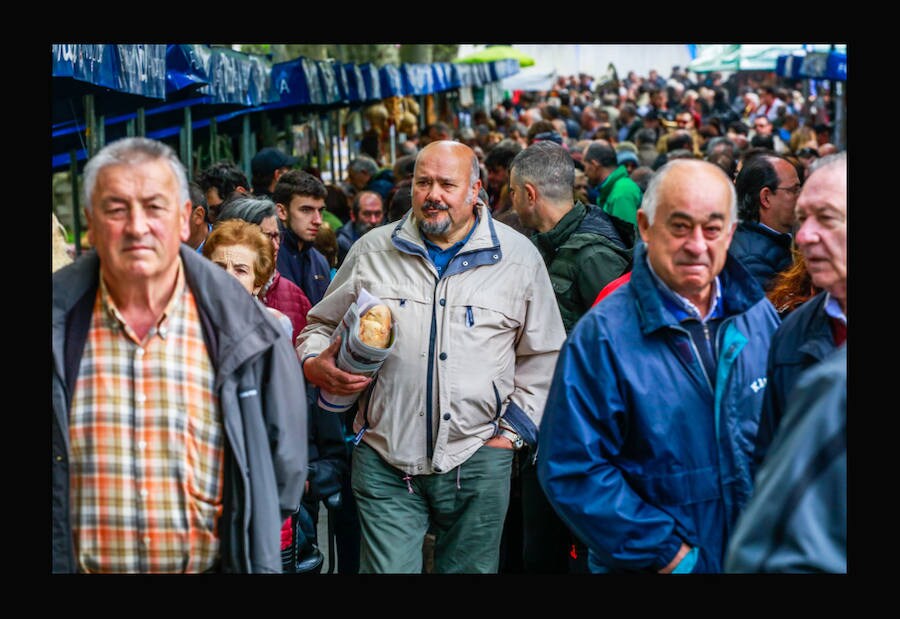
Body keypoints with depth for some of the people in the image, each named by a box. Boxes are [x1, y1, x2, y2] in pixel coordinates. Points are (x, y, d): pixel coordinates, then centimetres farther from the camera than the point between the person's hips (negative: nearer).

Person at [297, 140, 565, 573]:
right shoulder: (372, 252, 6)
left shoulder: (519, 258, 4)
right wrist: (315, 365, -5)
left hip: (477, 459, 0)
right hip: (385, 461, 0)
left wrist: (513, 430, 2)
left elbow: (543, 357, 10)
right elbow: (322, 325, 18)